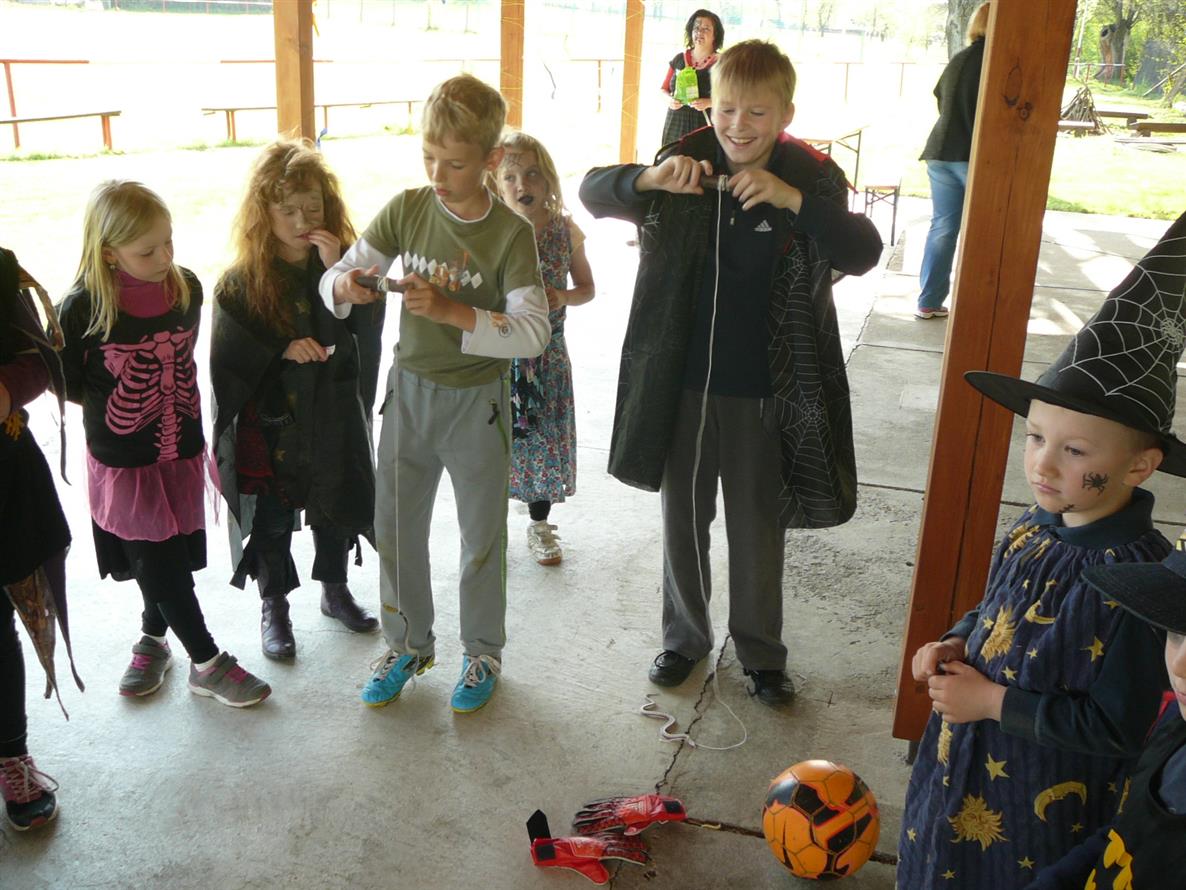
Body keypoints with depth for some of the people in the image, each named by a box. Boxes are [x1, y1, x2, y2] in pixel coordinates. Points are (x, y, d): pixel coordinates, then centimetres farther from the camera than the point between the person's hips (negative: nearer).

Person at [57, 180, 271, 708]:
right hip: (122, 463, -4)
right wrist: (113, 408, -4)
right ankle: (207, 665, 17)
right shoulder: (83, 308, -17)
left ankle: (153, 641, 40)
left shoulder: (186, 288, -5)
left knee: (174, 560, 15)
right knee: (160, 564, 3)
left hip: (182, 452, 4)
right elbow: (65, 382, -4)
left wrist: (169, 403, 10)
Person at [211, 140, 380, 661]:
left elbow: (360, 339, -17)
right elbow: (227, 358, -9)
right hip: (269, 425, -2)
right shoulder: (241, 283, -11)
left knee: (335, 509, 19)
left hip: (333, 420, 2)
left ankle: (335, 590, 41)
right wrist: (282, 350, -23)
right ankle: (273, 607, 32)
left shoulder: (342, 263, -7)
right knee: (271, 520, 11)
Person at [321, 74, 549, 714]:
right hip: (409, 388, 4)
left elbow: (533, 332, -24)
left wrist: (453, 311, -36)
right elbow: (338, 276, -1)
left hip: (477, 399, -3)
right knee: (396, 525, 13)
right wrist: (346, 286, -26)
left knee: (482, 534, 11)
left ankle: (482, 651, 33)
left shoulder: (511, 233, -15)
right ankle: (408, 645, 35)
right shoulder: (407, 209, -5)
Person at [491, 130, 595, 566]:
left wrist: (560, 297, -14)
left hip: (546, 351, 2)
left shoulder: (565, 229, -4)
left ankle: (539, 524, 31)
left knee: (545, 438, 10)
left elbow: (586, 288, 7)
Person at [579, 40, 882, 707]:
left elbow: (863, 254, -19)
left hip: (764, 390, -1)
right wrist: (649, 178, -29)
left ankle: (761, 651, 33)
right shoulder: (688, 165, -5)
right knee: (683, 517, 16)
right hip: (684, 382, 2)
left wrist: (792, 199, -32)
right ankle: (686, 636, 38)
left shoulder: (813, 178, -7)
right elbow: (594, 192, -9)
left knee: (759, 528, 13)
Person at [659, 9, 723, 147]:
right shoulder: (678, 59, 10)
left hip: (705, 127, -3)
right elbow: (664, 89, 18)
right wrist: (669, 100, -5)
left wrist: (708, 103, -18)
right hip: (675, 125, 3)